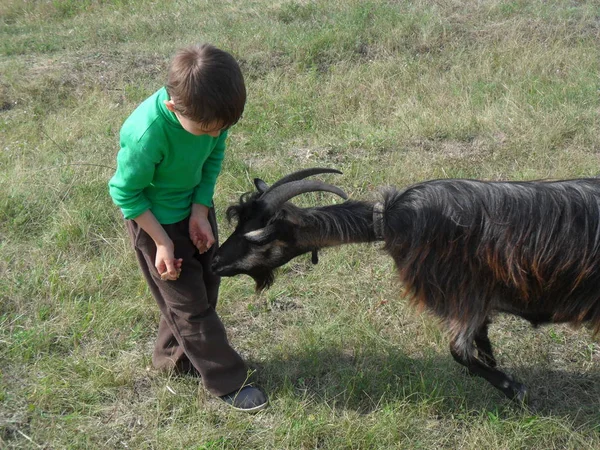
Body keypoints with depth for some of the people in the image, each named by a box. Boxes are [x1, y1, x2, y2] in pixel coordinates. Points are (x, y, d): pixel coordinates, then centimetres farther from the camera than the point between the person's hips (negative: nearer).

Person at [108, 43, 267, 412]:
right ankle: (228, 381, 19)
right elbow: (126, 192, -23)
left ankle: (174, 357, 41)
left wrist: (201, 210, -12)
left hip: (196, 206, 7)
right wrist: (162, 242, -20)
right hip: (156, 219, -7)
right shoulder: (147, 133, -38)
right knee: (190, 303, 4)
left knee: (206, 284, 19)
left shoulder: (209, 111, -22)